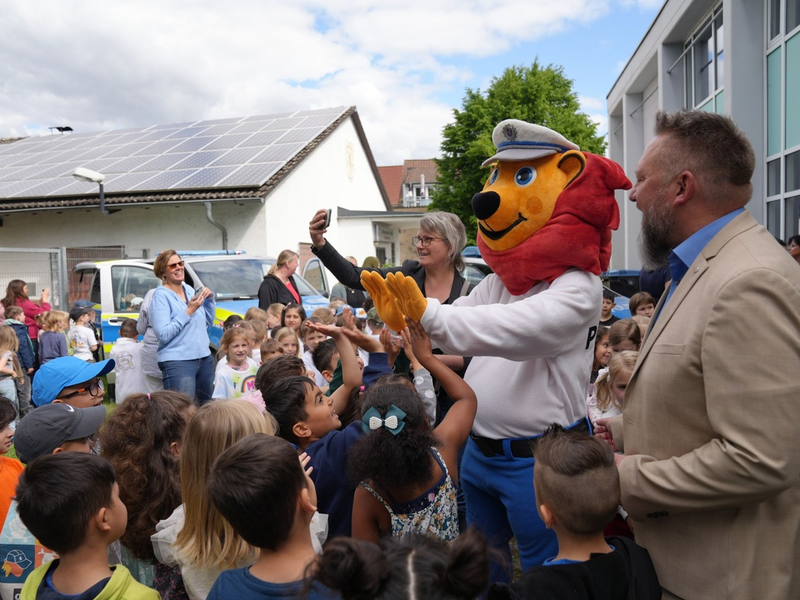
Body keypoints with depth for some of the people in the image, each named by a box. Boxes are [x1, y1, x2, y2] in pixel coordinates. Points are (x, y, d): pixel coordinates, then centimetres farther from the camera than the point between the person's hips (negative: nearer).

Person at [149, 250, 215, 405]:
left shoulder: (190, 290, 12)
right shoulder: (161, 295, -8)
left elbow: (207, 322, 20)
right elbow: (163, 334, -18)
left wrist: (209, 299, 5)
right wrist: (189, 311, -18)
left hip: (205, 358, 7)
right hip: (177, 362, -7)